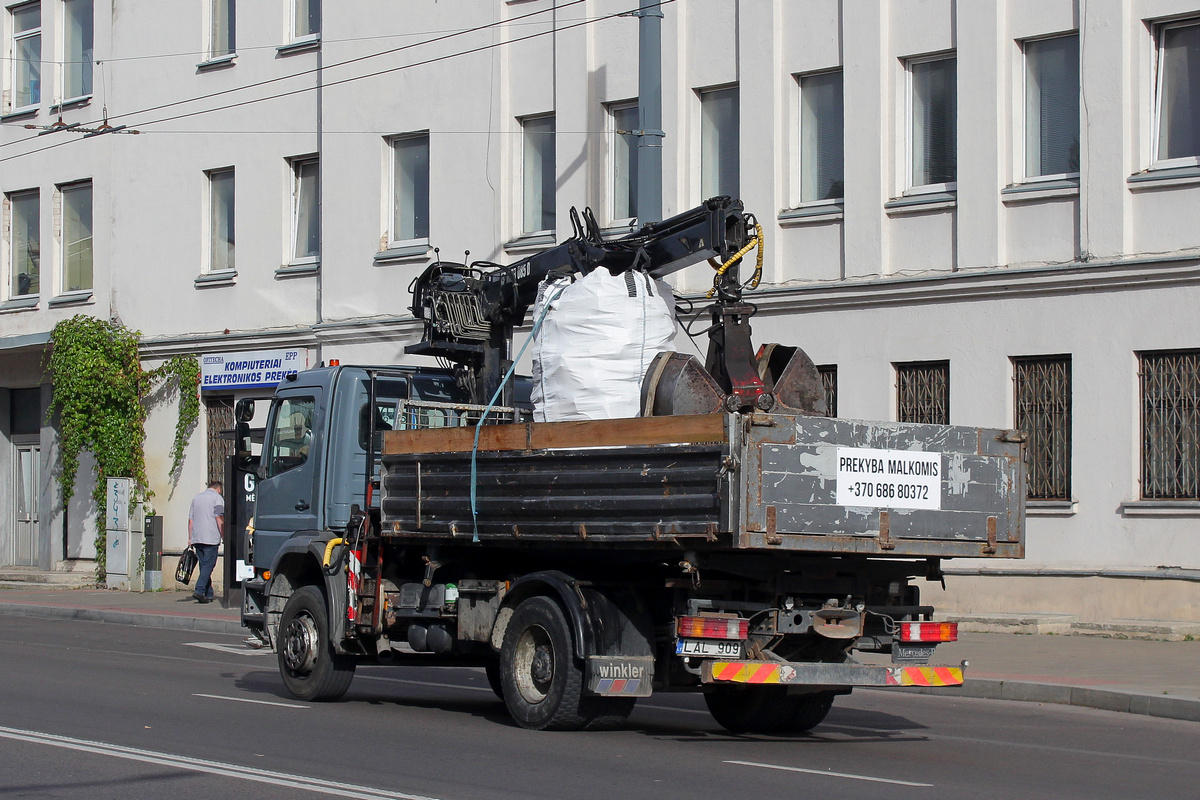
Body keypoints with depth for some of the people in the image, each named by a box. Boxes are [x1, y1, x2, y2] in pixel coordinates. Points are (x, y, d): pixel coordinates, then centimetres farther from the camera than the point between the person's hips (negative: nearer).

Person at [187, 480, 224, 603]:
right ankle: (199, 591, -20)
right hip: (211, 537, -6)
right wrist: (224, 536, -5)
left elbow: (190, 520, 17)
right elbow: (219, 518, -9)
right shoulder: (217, 497, -1)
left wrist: (190, 538, 19)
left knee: (204, 565, 10)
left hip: (197, 538, 6)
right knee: (208, 565, -7)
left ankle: (208, 594, 9)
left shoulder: (196, 498, 18)